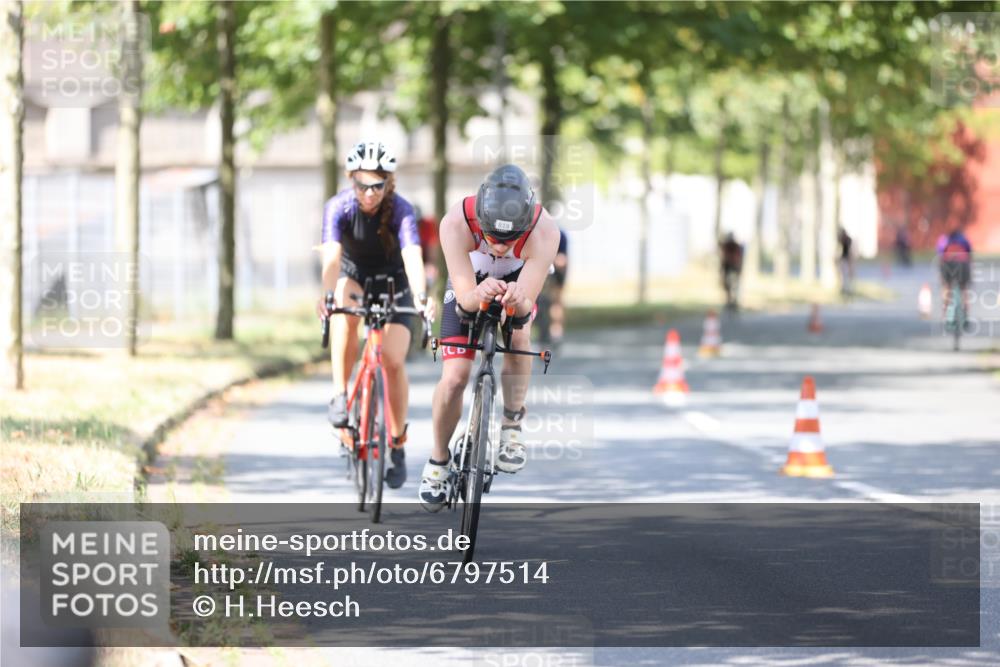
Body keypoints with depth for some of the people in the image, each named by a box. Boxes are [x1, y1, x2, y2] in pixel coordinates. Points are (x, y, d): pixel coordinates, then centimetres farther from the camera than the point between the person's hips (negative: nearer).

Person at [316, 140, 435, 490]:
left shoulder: (400, 210, -26)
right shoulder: (339, 207, -25)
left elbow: (413, 257, -41)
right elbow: (332, 256, -39)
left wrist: (422, 298, -59)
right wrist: (327, 295, -58)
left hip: (393, 284, 0)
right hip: (354, 278, 0)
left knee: (393, 361, -15)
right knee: (345, 311, -36)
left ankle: (397, 445, 2)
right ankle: (340, 396, -26)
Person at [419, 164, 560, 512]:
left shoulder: (544, 232, -38)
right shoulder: (456, 223, -39)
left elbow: (527, 304, -38)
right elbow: (464, 297, -38)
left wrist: (517, 299, -61)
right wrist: (478, 295, -61)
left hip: (517, 280, 1)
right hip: (469, 283, 0)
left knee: (517, 333, -29)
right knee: (454, 378, -11)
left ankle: (511, 427, -8)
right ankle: (439, 460, 12)